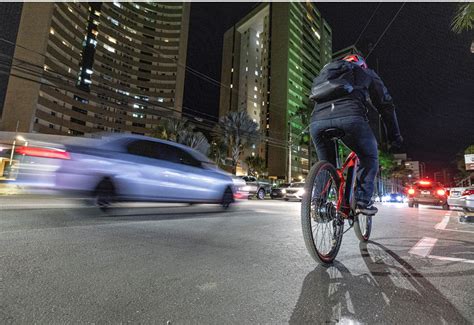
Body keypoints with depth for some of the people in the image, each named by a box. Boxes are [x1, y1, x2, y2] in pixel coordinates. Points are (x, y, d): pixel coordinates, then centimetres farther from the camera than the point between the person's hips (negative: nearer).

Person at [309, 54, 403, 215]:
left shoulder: (325, 71, 42)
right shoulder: (366, 73, 33)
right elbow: (386, 105, 30)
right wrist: (395, 136, 37)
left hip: (317, 120, 3)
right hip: (350, 116, -3)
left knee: (325, 164, 23)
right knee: (369, 156, 21)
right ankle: (363, 201, 12)